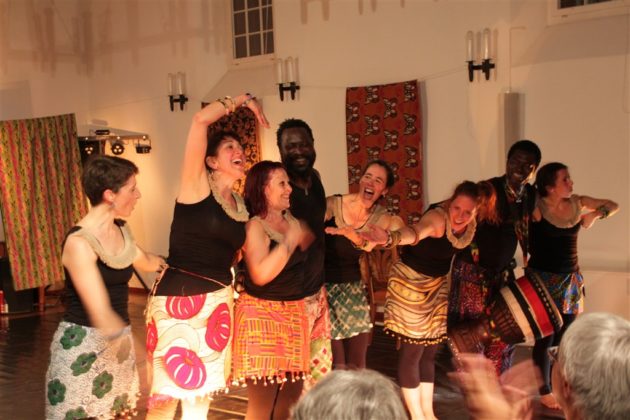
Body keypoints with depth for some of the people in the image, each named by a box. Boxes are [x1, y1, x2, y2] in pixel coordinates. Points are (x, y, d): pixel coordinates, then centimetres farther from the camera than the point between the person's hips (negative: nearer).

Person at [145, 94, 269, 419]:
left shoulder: (242, 206, 10)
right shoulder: (196, 185, -8)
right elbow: (200, 120, -17)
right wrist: (242, 100, -8)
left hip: (219, 302, 7)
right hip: (178, 299, -7)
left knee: (201, 390, 16)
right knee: (166, 392, -3)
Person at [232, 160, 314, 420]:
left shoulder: (291, 219, 9)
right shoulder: (255, 226, -14)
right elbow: (260, 275, -27)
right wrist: (290, 241, -25)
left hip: (294, 313, 8)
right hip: (262, 314, -8)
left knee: (291, 395, 13)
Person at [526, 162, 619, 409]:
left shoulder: (578, 203, 1)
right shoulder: (536, 208, -16)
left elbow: (613, 205, 14)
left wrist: (595, 215, -3)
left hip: (571, 279, 6)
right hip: (544, 279, -5)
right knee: (545, 339, 4)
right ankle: (545, 393, 19)